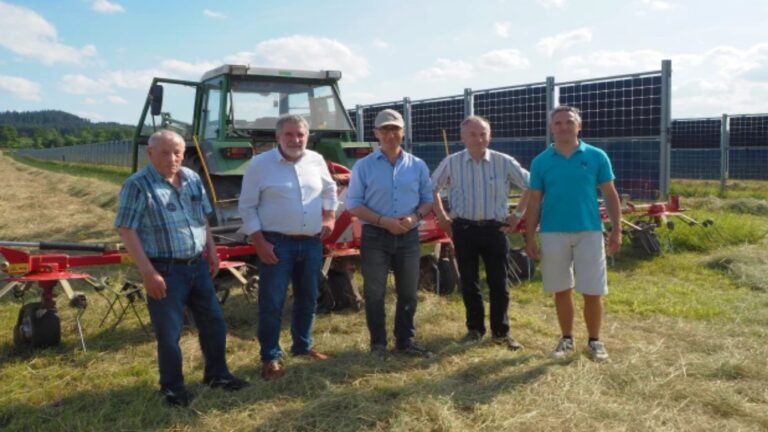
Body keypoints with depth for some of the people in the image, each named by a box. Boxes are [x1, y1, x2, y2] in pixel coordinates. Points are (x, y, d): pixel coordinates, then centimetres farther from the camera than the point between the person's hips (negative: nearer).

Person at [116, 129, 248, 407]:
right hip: (165, 271, -6)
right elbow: (126, 231, -15)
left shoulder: (192, 179, 7)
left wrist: (212, 252, 14)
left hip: (198, 266, 7)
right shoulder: (138, 185, -13)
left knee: (214, 322, 16)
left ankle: (216, 374, 34)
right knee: (169, 333, 5)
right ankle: (172, 387, 24)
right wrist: (148, 272, -19)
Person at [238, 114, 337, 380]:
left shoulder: (316, 161, 5)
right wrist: (260, 243, -13)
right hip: (276, 243, -5)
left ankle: (303, 346, 34)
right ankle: (270, 357, 12)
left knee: (307, 299, 16)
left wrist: (330, 218, 9)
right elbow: (247, 207, -6)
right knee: (272, 303, -2)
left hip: (312, 242, 5)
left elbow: (329, 190, 22)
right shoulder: (260, 164, -8)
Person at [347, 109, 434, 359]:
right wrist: (383, 221, -17)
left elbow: (428, 199, 10)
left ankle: (406, 340, 24)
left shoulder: (417, 165, 6)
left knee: (408, 292, 10)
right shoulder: (363, 166, -2)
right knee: (374, 293, 4)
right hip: (375, 236, -2)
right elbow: (353, 204, -5)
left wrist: (415, 217, -12)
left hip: (409, 237, 3)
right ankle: (378, 343, 16)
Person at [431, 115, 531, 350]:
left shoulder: (504, 162, -2)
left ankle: (501, 331, 18)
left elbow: (530, 185, 7)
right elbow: (432, 188, 12)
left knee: (498, 282, 5)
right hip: (464, 229, 1)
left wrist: (518, 214, 4)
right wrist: (442, 217, 8)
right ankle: (475, 329, 23)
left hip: (495, 228, 0)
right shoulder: (451, 163, -1)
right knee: (469, 282, 8)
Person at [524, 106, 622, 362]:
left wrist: (616, 230, -2)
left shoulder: (596, 157, 1)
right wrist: (530, 237, 1)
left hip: (589, 232, -1)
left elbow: (610, 195, 4)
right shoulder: (541, 161, 2)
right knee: (562, 290, 10)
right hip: (553, 233, 1)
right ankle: (567, 340, 25)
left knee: (593, 292, 3)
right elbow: (535, 202, 5)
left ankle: (595, 341, 21)